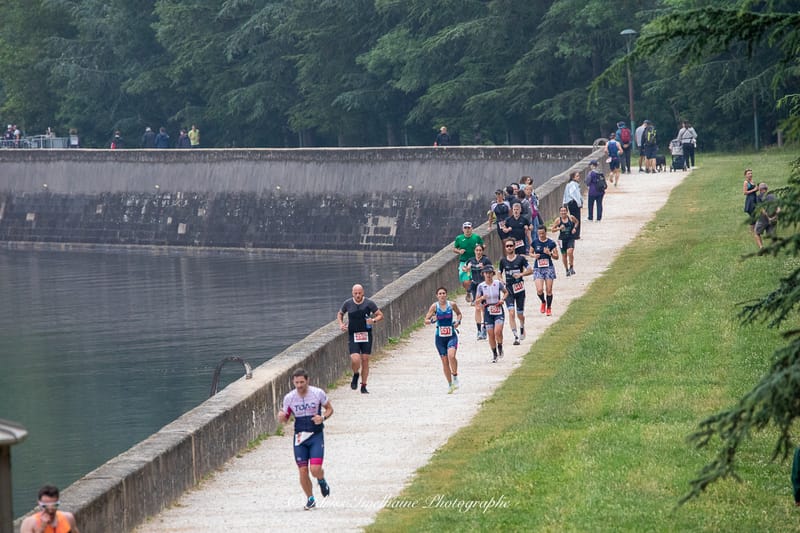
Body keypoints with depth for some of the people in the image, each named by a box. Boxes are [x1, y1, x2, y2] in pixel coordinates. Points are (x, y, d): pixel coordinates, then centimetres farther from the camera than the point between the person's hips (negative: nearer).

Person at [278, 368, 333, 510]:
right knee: (303, 471, 0)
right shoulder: (289, 398, -3)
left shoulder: (318, 393, -8)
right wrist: (281, 416, -17)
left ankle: (322, 481, 23)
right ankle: (310, 499, 20)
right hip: (300, 437, 2)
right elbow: (284, 420, 8)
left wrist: (323, 417, -14)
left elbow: (329, 409, 7)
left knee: (315, 469, -14)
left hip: (316, 436, -2)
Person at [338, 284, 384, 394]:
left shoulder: (369, 303, -3)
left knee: (365, 360, 2)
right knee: (355, 359, -17)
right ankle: (355, 375, 17)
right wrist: (341, 324, 2)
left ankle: (364, 386, 15)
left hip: (366, 335, 1)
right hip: (353, 336, -1)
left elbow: (380, 315, 4)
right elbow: (340, 314, 20)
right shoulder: (348, 303, 0)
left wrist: (374, 320, -17)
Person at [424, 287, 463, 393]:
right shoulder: (434, 306, -3)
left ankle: (455, 378, -4)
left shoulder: (452, 305, -1)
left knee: (451, 355, -24)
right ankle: (450, 384, 18)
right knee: (445, 361, 4)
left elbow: (459, 313, 18)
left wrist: (458, 321, -1)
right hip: (440, 337, 1)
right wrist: (432, 320, -24)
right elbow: (426, 320, -2)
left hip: (451, 335, -1)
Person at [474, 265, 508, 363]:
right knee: (491, 335, 2)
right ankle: (494, 354, 18)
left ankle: (500, 347, 9)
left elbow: (506, 292, 16)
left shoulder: (498, 283, -3)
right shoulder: (481, 286, -2)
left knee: (497, 331, -19)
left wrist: (502, 299, -4)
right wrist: (482, 298, -19)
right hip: (488, 313, 1)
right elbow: (476, 302, 2)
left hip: (498, 312, -1)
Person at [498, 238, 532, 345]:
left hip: (519, 290, -1)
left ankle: (522, 327, 41)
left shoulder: (521, 259, -3)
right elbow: (499, 273, 15)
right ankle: (516, 337, -14)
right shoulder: (503, 261, 4)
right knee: (511, 313, -15)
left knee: (520, 314, 8)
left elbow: (530, 271, -1)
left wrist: (521, 274, -17)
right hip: (509, 290, 1)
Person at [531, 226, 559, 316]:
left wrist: (550, 253, -17)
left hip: (549, 268, 0)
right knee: (539, 290, -12)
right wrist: (534, 255, -9)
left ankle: (549, 307, 20)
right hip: (538, 268, 0)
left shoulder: (551, 243, -2)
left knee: (549, 290, 1)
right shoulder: (535, 242, 1)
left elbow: (556, 257, 2)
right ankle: (543, 302, 20)